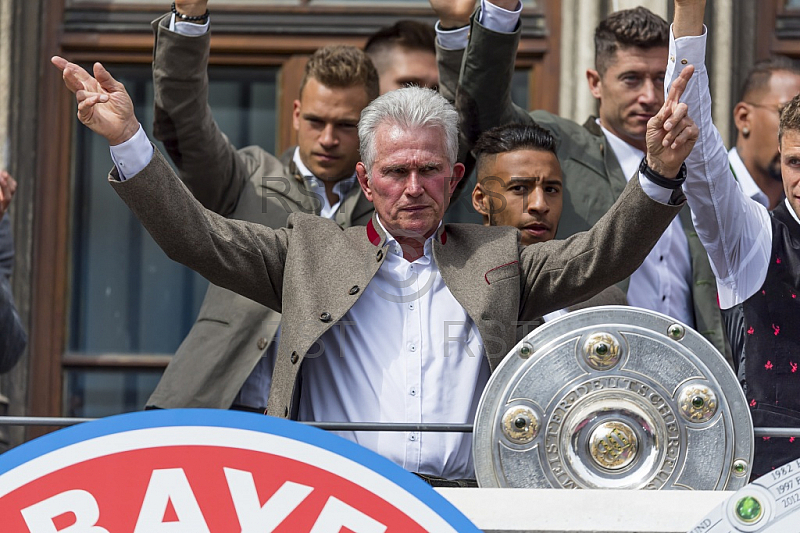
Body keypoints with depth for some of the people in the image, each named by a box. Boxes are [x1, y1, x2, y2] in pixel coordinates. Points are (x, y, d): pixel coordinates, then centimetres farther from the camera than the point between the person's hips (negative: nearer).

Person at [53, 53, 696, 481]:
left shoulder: (497, 258, 22)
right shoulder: (311, 250, 18)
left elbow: (605, 254, 12)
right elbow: (195, 235, 11)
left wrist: (659, 172, -5)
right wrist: (127, 138, -1)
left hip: (469, 503, 2)